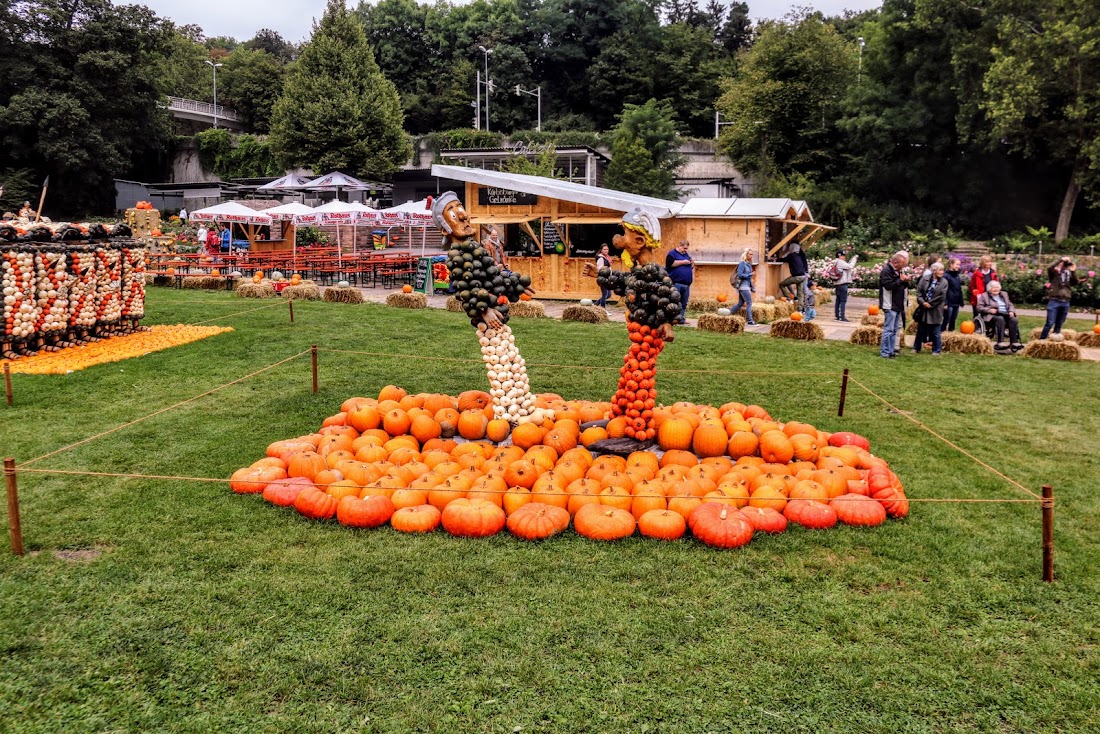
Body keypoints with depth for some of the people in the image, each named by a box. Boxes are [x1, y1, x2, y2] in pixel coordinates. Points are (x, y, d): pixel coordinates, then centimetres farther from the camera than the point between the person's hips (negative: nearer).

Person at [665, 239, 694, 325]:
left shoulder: (686, 255, 24)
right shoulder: (672, 253, 0)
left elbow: (691, 267, 30)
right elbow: (670, 263, -17)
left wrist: (692, 264, 6)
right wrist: (683, 262, -12)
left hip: (686, 284, 8)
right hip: (676, 283, -8)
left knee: (684, 303, 7)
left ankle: (681, 318, 12)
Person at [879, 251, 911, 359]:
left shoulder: (898, 271, 15)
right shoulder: (886, 271, -13)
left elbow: (904, 286, 21)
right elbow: (888, 285, -23)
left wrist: (906, 281, -1)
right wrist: (901, 280, -21)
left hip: (898, 306, 9)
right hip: (890, 306, -9)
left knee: (894, 329, 12)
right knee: (888, 329, -7)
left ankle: (891, 350, 18)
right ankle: (885, 352, -3)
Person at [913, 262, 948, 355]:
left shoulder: (944, 282, -4)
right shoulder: (924, 279, 1)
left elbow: (941, 297, -10)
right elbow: (919, 291, -2)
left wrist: (930, 304, -12)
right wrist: (923, 302, -14)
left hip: (935, 310, -2)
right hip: (923, 309, 2)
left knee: (936, 332, 3)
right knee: (920, 330, 13)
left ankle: (936, 350, 13)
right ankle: (916, 348, 24)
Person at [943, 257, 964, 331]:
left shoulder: (957, 275, 14)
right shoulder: (946, 275, -10)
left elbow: (959, 290, 18)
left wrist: (961, 301, 13)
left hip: (956, 303, 7)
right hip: (949, 303, -7)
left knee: (953, 321, 12)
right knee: (946, 321, -4)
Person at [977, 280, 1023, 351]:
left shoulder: (1004, 294, 26)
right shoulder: (984, 296, 11)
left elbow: (1010, 305, 23)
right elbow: (979, 308, 2)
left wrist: (1011, 311, 0)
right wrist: (989, 310, -15)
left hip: (1006, 315, 4)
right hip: (992, 316, -4)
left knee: (1014, 320, -28)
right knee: (1000, 319, -38)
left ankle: (1015, 342, -32)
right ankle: (1000, 343, -45)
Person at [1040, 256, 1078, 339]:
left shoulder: (1069, 274, 12)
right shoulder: (1054, 273, 2)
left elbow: (1075, 282, -3)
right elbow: (1049, 269, -19)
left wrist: (1073, 271, -12)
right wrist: (1061, 260, -16)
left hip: (1065, 303, 5)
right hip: (1054, 301, -4)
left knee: (1059, 324, 10)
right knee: (1050, 323, -9)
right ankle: (1042, 340, -3)